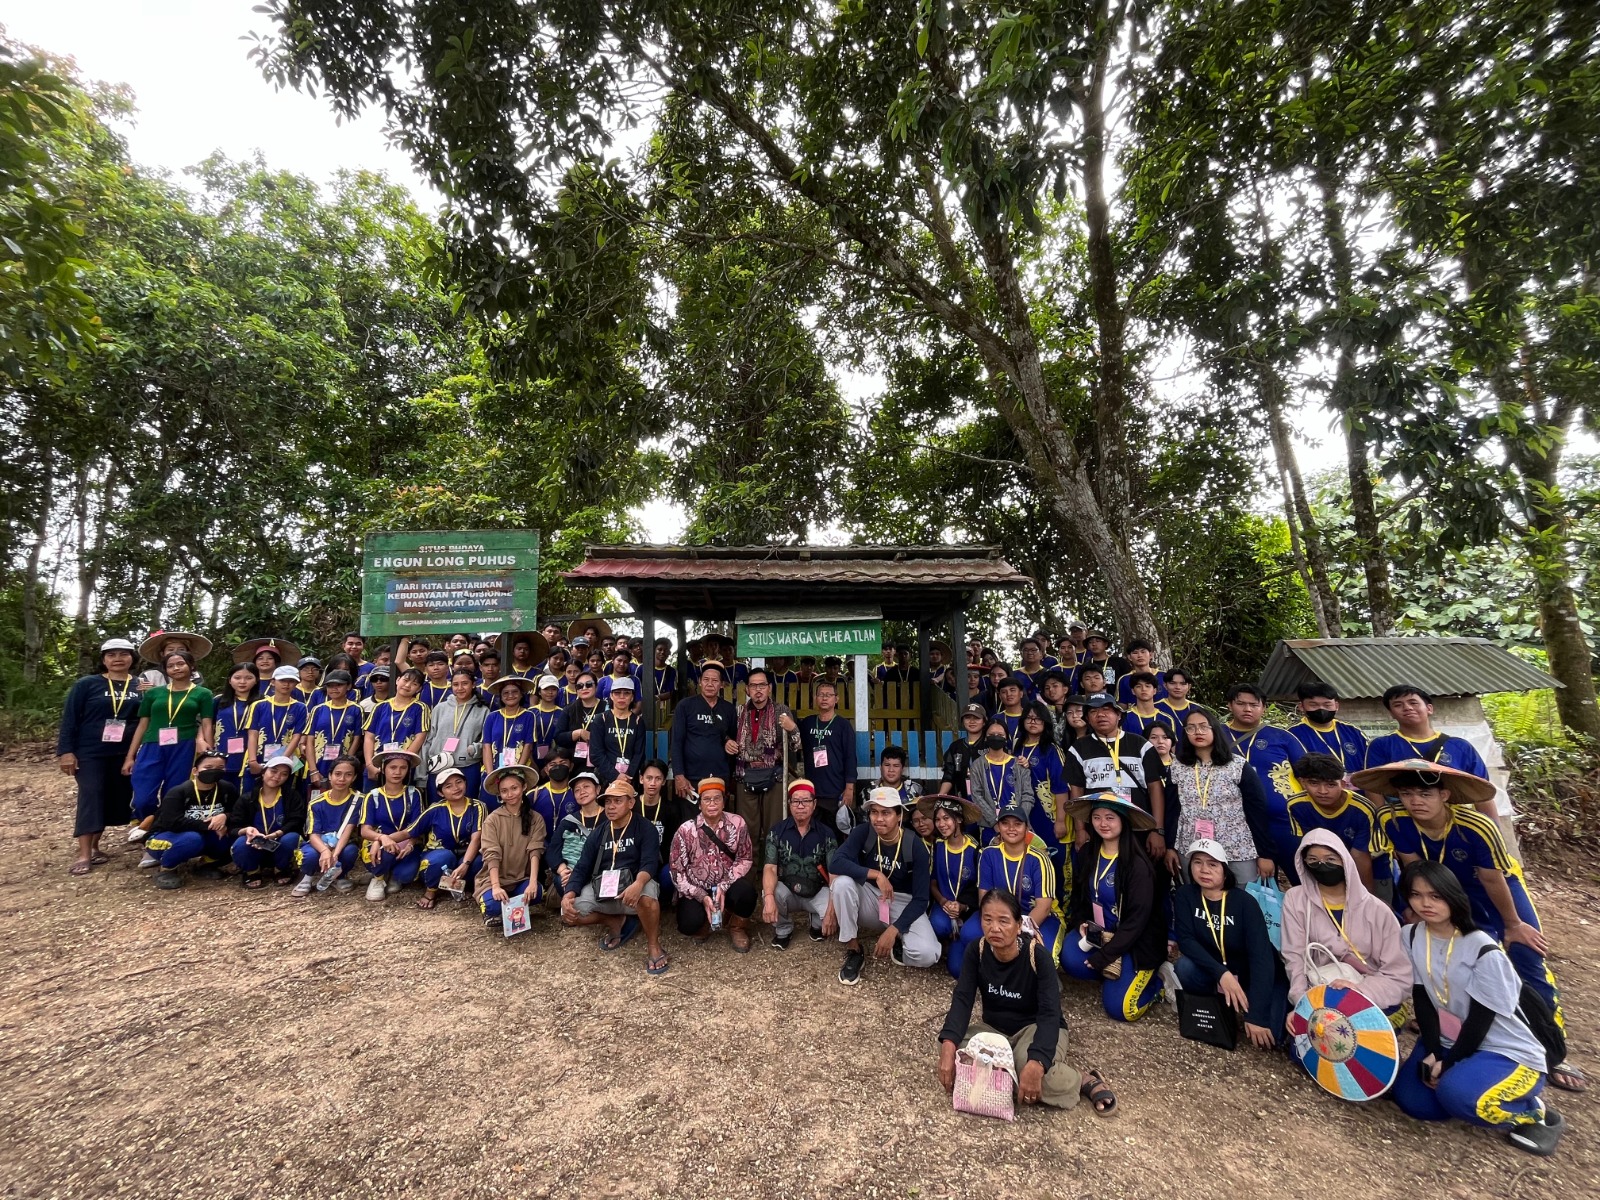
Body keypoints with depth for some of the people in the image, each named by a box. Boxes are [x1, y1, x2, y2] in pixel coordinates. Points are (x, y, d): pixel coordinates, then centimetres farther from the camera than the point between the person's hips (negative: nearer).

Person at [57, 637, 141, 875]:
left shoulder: (140, 686, 5)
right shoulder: (87, 684, -3)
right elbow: (69, 719, -4)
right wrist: (66, 751, -10)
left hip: (124, 754, 3)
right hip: (90, 753, -3)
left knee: (115, 800, 6)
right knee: (90, 797, -7)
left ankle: (94, 846, 20)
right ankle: (83, 854, -3)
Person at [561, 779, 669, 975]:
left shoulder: (645, 828, -7)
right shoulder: (598, 832, 8)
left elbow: (650, 863, -20)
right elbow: (582, 868, 4)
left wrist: (638, 884, -43)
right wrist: (568, 895, -16)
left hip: (634, 886, -5)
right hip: (601, 889, 5)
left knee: (647, 896, -38)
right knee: (569, 914, -17)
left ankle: (654, 948, -12)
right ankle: (617, 922, 8)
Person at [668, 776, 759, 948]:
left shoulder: (737, 824, -9)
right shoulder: (686, 830, -11)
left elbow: (746, 859, -6)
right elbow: (677, 871, -9)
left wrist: (723, 887, -19)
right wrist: (702, 897, -19)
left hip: (727, 886, 1)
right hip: (696, 890, 0)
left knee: (745, 889, -31)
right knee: (689, 924, -27)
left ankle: (738, 927, 2)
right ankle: (705, 921, 12)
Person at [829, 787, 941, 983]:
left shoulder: (915, 846, -17)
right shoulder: (863, 833, -15)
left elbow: (921, 899, -15)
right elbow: (835, 863, -28)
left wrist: (893, 930, -25)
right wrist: (876, 874, -33)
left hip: (903, 904, -1)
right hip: (870, 899, 1)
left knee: (927, 954, -29)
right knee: (842, 882, -31)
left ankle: (895, 941, 5)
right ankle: (853, 951, -13)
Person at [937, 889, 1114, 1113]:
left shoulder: (1038, 956, -24)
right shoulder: (976, 950, -15)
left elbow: (1050, 1014, -30)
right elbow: (962, 999, -19)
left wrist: (1036, 1063, -47)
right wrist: (948, 1044, -37)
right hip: (994, 1027, 4)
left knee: (1032, 1068, -39)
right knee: (951, 1049, -25)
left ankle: (1081, 1081, -7)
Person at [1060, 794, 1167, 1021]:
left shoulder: (1138, 864, -21)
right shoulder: (1087, 854, -3)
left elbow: (1138, 919, -20)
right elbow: (1079, 896, 9)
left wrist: (1105, 955, -20)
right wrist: (1082, 923, -11)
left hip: (1136, 941, -5)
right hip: (1098, 932, 5)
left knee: (1118, 1007, -13)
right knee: (1071, 960, -24)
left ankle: (1155, 980, 13)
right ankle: (1114, 975, 3)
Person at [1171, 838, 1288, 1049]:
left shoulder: (1244, 901, -19)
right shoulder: (1185, 896, -11)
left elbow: (1261, 956, -26)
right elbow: (1185, 940, -19)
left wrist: (1256, 1015, -33)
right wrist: (1221, 973, -34)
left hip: (1254, 976, -1)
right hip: (1214, 975, 2)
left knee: (1271, 1033, -25)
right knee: (1184, 968, -28)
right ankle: (1225, 1006, -2)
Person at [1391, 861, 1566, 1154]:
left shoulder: (1483, 950, -21)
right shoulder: (1411, 937, -5)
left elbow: (1480, 1021, -17)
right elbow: (1421, 999, -3)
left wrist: (1447, 1064, -16)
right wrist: (1431, 1053, -12)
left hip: (1509, 1053, -4)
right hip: (1449, 1041, 4)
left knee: (1456, 1092, -32)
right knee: (1411, 1099, -16)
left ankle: (1533, 1112, -1)